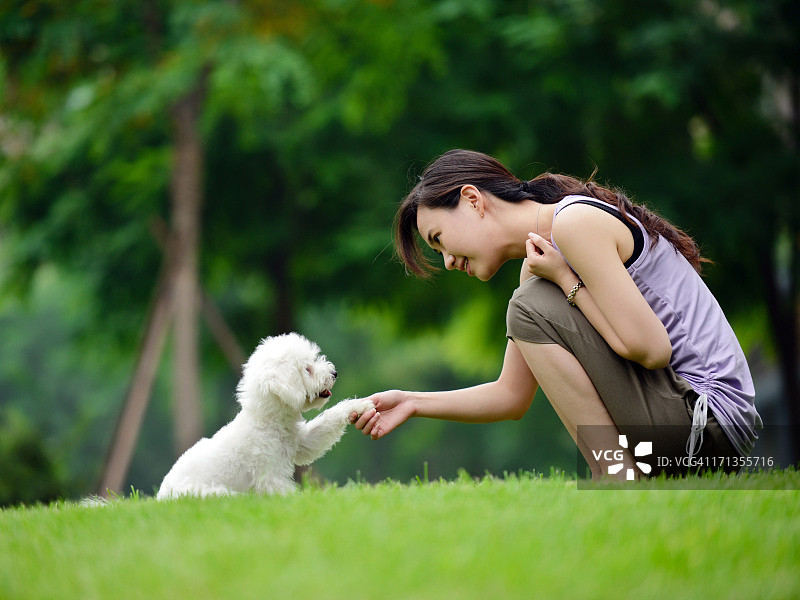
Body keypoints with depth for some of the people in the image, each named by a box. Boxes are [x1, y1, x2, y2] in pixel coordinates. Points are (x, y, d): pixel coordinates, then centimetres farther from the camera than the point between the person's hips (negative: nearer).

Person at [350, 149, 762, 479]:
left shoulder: (575, 222, -16)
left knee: (534, 305, -15)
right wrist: (413, 404, 11)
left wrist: (565, 279, -12)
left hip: (710, 418, -10)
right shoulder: (534, 267, 14)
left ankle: (619, 479, -14)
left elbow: (650, 348, -22)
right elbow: (511, 396, 19)